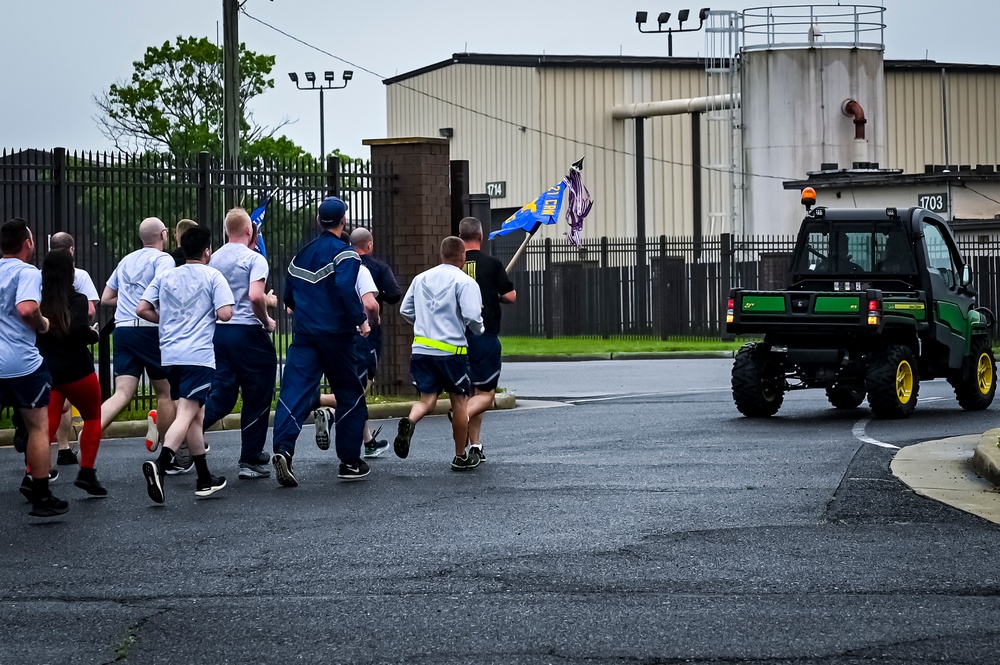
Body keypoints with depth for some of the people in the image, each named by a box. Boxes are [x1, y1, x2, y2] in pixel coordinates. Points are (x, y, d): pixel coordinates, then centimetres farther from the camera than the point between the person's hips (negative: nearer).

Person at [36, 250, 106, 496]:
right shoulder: (76, 300, -12)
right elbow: (79, 331, -24)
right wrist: (95, 335, -5)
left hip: (45, 372, 3)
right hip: (77, 372, -3)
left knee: (47, 425, 4)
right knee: (93, 418, 16)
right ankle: (86, 472, 9)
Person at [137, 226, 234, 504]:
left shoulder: (165, 276, 11)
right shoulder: (213, 276, -2)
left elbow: (142, 309, 6)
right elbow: (225, 313, -12)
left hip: (170, 354, 6)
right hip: (199, 355, -6)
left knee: (196, 415, 16)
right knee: (186, 415, -13)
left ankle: (205, 479, 22)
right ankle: (159, 464, -35)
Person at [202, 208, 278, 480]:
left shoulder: (214, 259, 9)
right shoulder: (254, 258, -10)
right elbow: (256, 296, -23)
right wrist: (267, 321, -6)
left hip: (218, 331, 6)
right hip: (247, 332, -6)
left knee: (221, 396, 8)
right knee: (257, 399, 7)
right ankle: (251, 460, 9)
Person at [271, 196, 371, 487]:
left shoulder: (301, 254, 13)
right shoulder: (344, 253, -8)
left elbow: (289, 296, 18)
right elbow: (346, 288, -23)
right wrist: (360, 320, -14)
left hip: (303, 333, 5)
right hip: (336, 334, -5)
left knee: (294, 391, -5)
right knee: (350, 396, 9)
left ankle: (283, 449, -28)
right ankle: (350, 462, 12)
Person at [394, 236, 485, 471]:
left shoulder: (421, 279, 11)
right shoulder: (465, 282, -7)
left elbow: (405, 311, 14)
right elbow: (472, 316, -17)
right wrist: (479, 330, 5)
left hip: (421, 347, 4)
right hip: (451, 350, -4)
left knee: (427, 399, 5)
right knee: (459, 400, 10)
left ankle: (409, 421, -29)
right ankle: (461, 457, 18)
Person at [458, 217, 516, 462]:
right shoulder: (492, 264, -6)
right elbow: (510, 295, -7)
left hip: (459, 337, 4)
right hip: (486, 336, -4)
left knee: (472, 391, 13)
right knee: (486, 393, 2)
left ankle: (475, 445, 10)